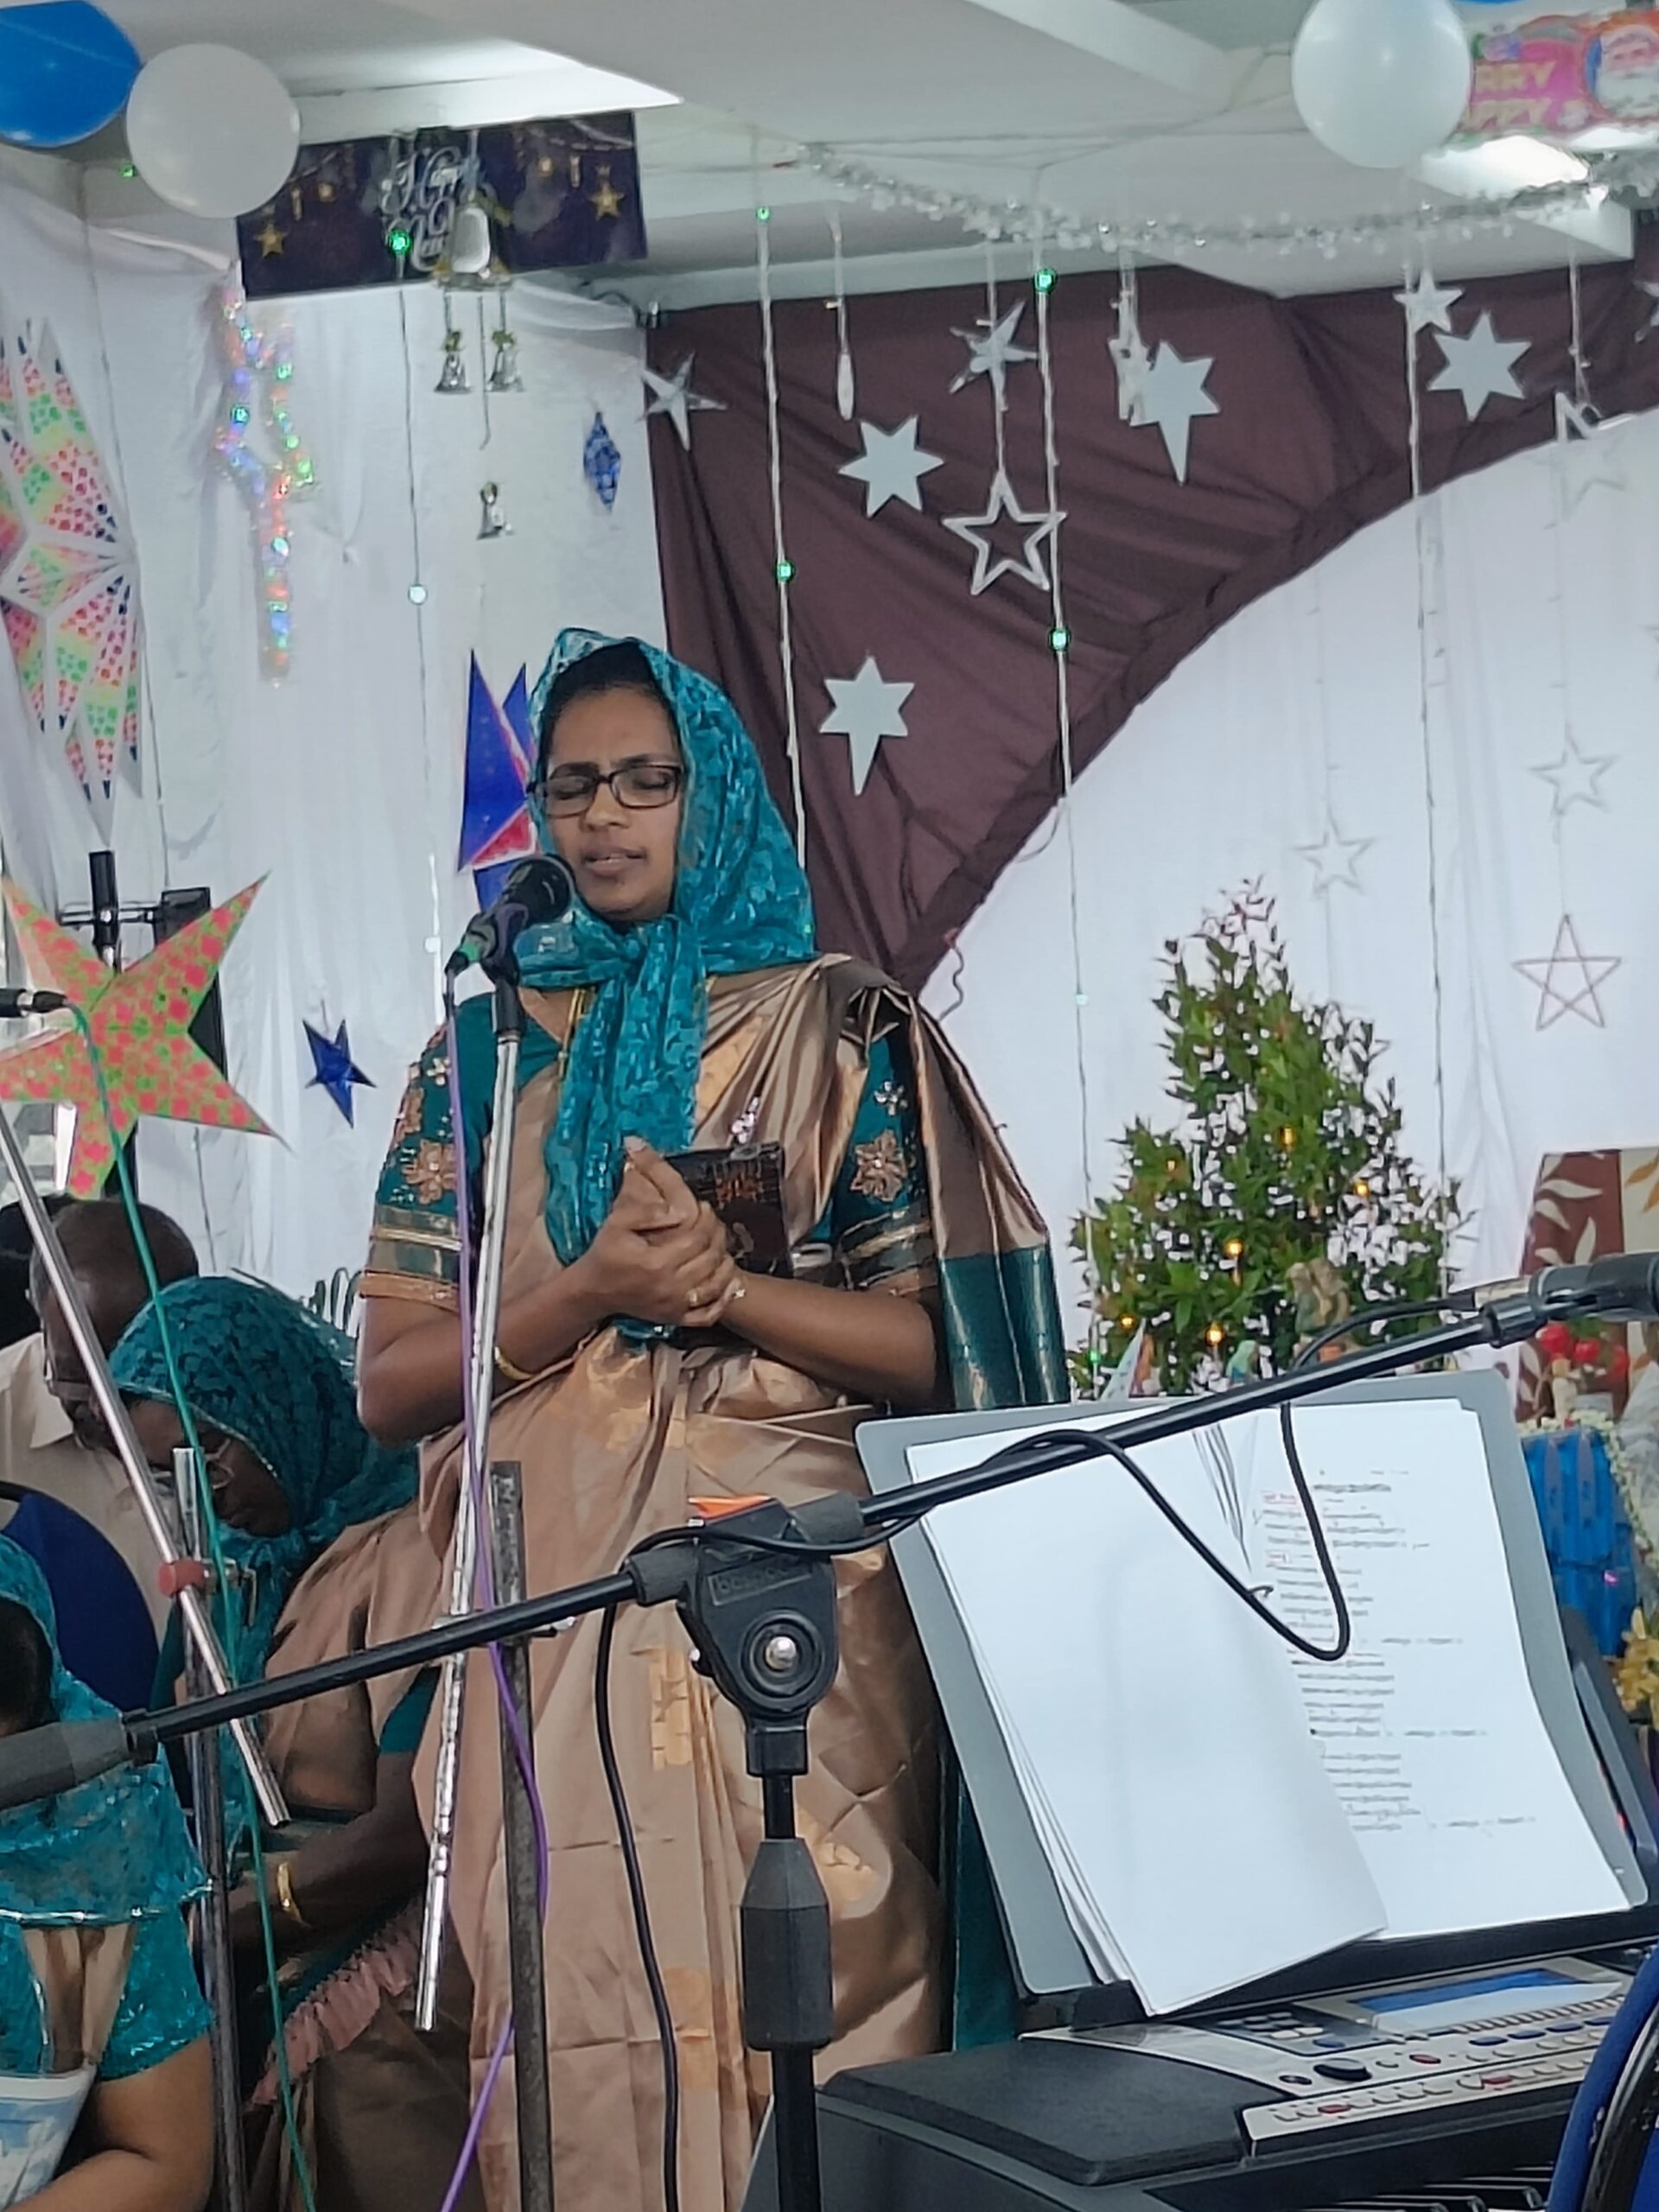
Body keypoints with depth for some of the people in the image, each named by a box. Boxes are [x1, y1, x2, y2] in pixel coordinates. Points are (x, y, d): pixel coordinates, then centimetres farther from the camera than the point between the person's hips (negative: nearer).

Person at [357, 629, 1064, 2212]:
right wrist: (588, 1292, -10)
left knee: (810, 2021, -7)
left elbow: (935, 1344, 0)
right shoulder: (485, 1050, 12)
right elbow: (390, 1379, 5)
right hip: (558, 1612, 2)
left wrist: (726, 1290, -13)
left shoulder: (834, 1031, 6)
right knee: (586, 2025, -1)